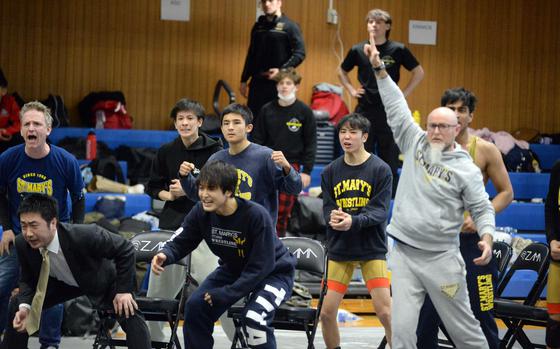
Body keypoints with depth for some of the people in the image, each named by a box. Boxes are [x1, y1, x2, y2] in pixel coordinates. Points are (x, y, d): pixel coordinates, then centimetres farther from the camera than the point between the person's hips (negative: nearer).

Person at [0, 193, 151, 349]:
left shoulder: (85, 236, -42)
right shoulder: (23, 243, -27)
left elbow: (125, 250, -28)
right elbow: (28, 279, -9)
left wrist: (123, 290, -29)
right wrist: (25, 306, -29)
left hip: (102, 281, -4)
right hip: (63, 283, 4)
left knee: (129, 315, -27)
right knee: (17, 305, -4)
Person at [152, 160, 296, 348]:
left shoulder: (256, 215, -33)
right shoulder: (201, 212, -17)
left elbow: (261, 267, -28)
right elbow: (180, 242, -9)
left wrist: (224, 294, -28)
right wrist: (164, 256, -34)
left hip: (274, 272, -6)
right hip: (234, 268, 6)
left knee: (254, 317, -30)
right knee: (196, 306, -7)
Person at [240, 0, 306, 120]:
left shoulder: (290, 26, -4)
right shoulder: (258, 26, 15)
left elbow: (300, 53, -10)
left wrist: (281, 70, -21)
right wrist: (244, 80, 16)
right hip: (257, 82, 5)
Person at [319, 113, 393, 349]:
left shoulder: (381, 170, -5)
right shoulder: (330, 172, 5)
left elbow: (380, 211, -12)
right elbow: (327, 208, 3)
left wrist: (353, 221, -29)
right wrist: (333, 218, -21)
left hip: (372, 249, -3)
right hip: (339, 249, 3)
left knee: (385, 312, -10)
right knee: (326, 313, 2)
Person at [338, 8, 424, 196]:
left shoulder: (398, 50, -3)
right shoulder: (358, 50, 3)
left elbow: (418, 72, 6)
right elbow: (342, 71, 20)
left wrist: (404, 93, -1)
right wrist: (351, 89, 7)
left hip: (389, 110, -2)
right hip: (364, 110, 2)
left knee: (390, 156, 2)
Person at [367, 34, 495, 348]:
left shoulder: (466, 169, -3)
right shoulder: (416, 143, 6)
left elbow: (482, 208, -2)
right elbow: (396, 108, 6)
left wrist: (487, 238, -20)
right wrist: (380, 69, 2)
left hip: (442, 259, -3)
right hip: (403, 254, 3)